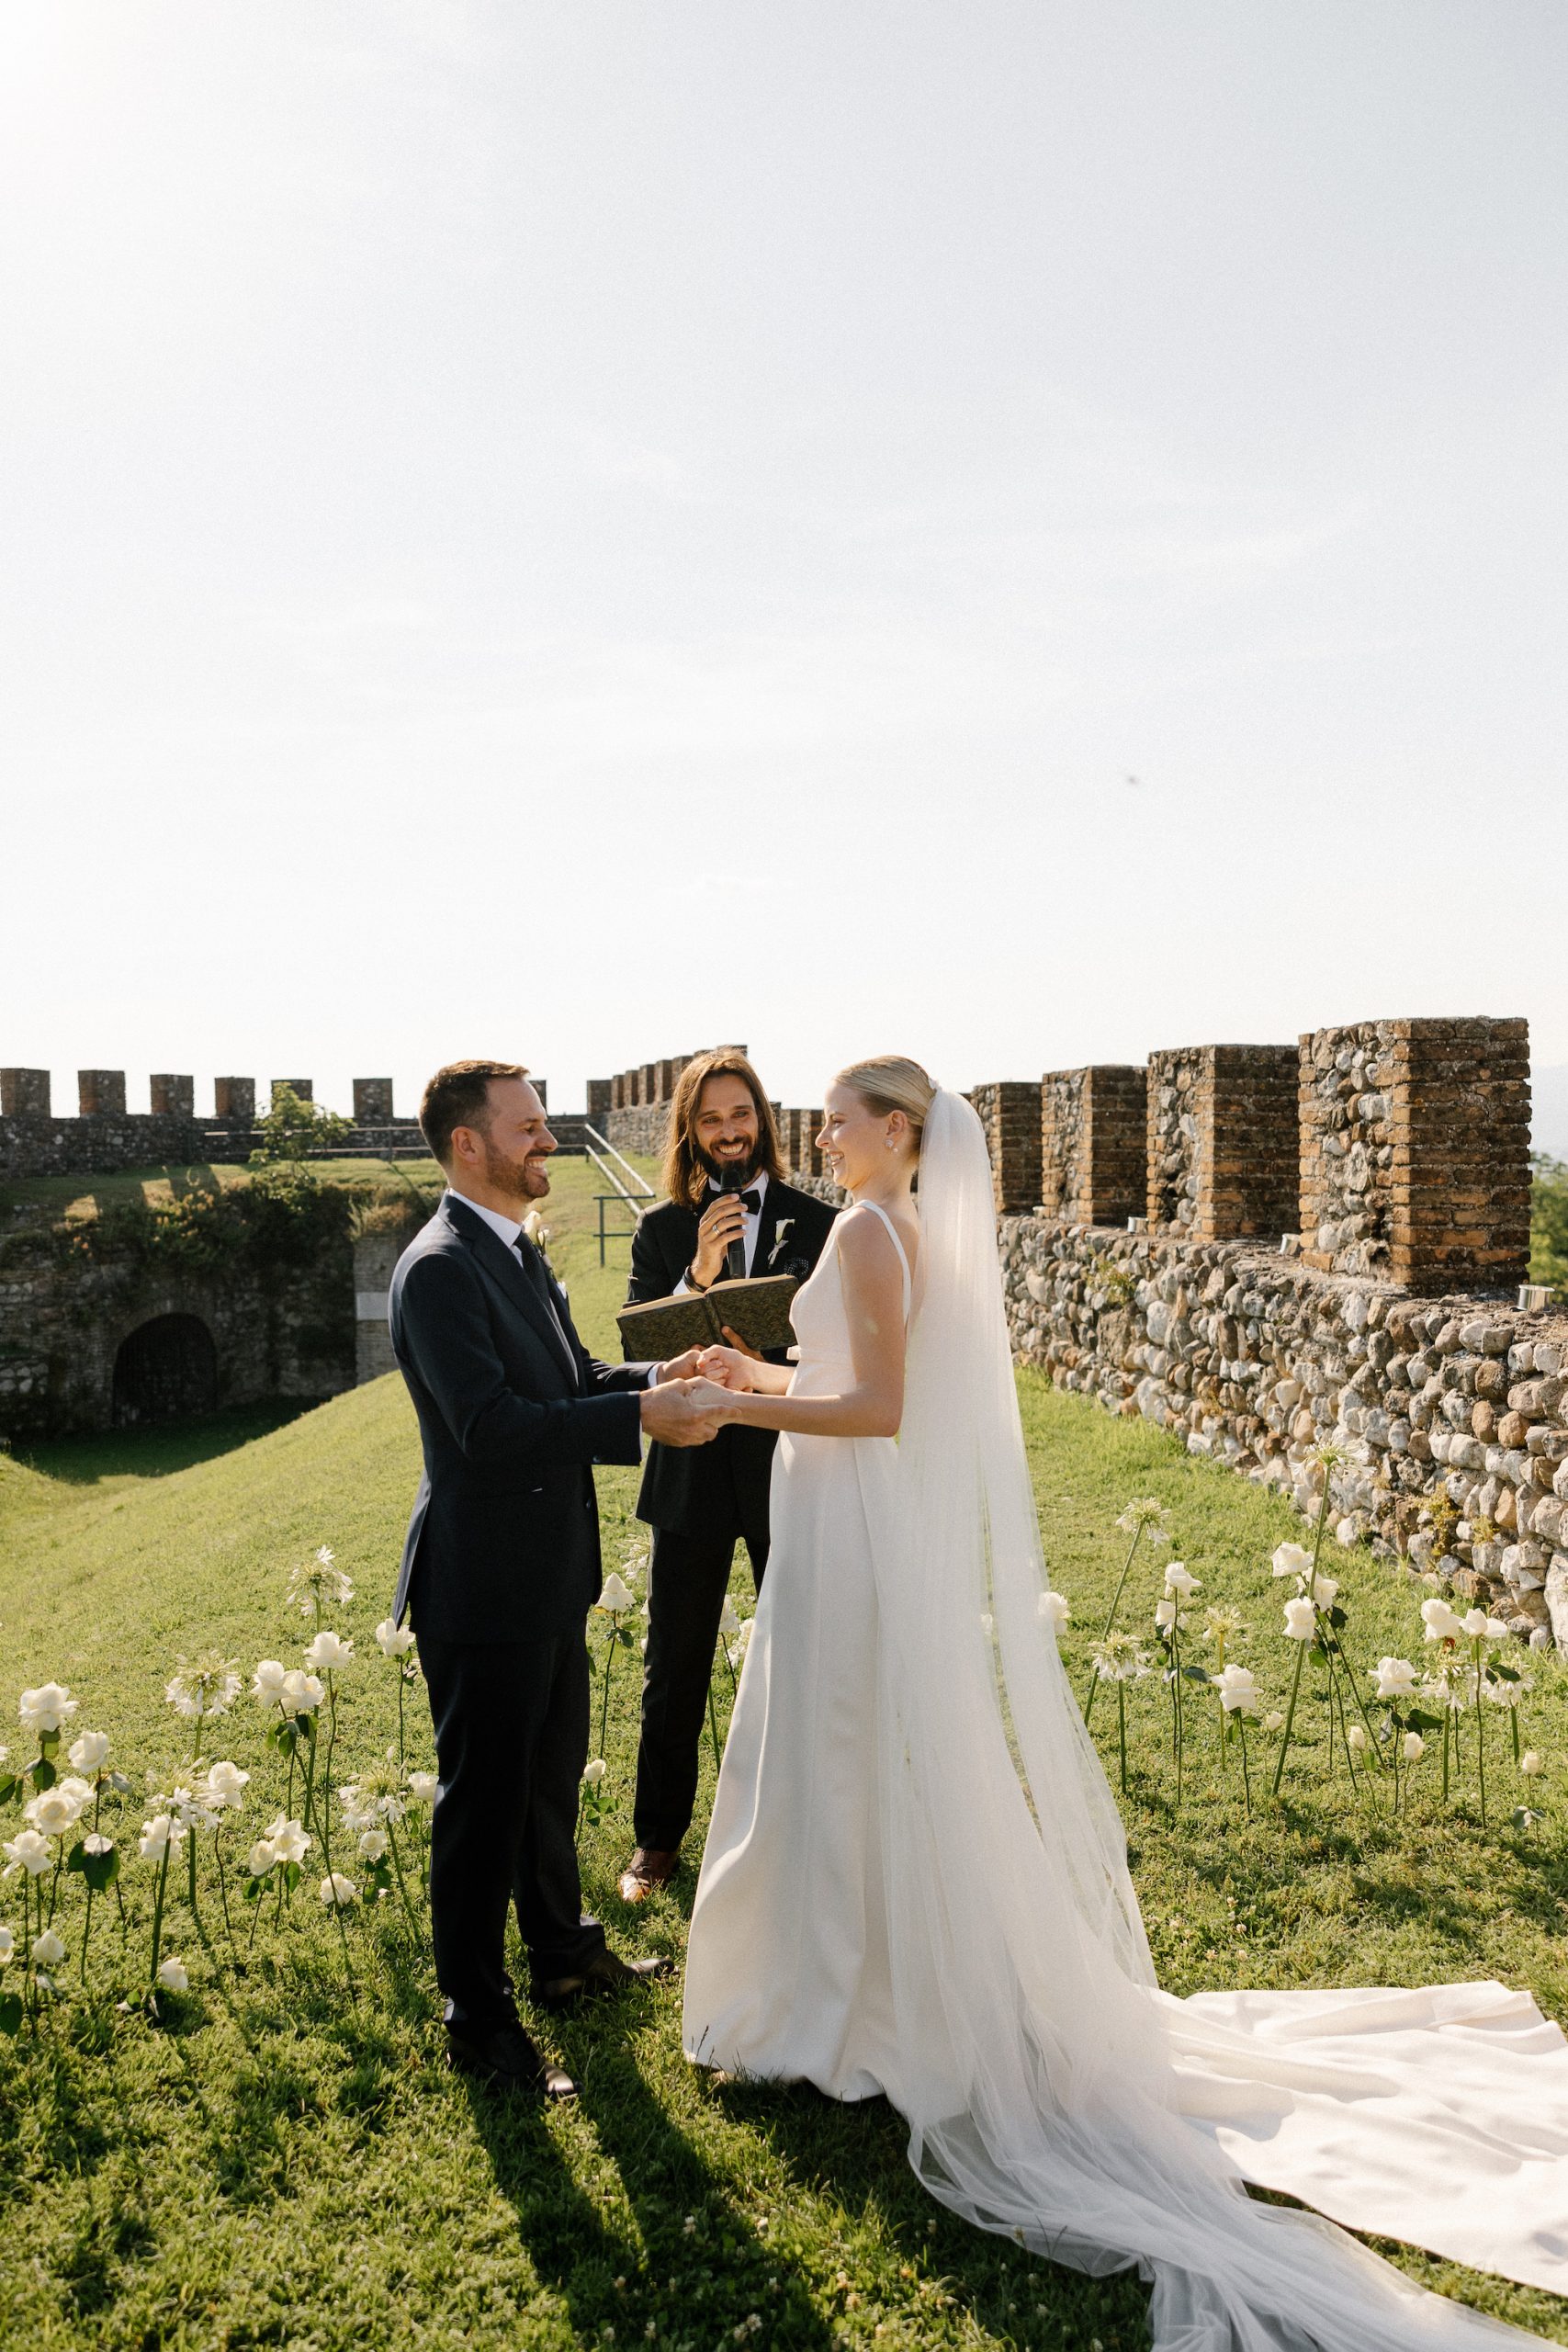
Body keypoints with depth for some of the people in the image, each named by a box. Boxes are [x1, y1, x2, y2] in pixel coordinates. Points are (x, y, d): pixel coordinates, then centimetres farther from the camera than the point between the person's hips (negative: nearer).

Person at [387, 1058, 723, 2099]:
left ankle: (565, 1952, 44)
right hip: (486, 1588, -10)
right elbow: (492, 1426, -29)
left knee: (552, 1778, 25)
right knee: (485, 1804, 6)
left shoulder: (519, 1253, 10)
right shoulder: (441, 1269, -21)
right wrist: (639, 1417, -29)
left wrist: (654, 1377, -5)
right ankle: (478, 2018, 24)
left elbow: (570, 1380, 13)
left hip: (549, 1577, 10)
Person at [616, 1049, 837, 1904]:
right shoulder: (661, 1232, 1)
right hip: (692, 1477, 0)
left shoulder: (820, 1225, -1)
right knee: (674, 1671, 11)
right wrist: (696, 1278, -24)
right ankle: (658, 1837, 28)